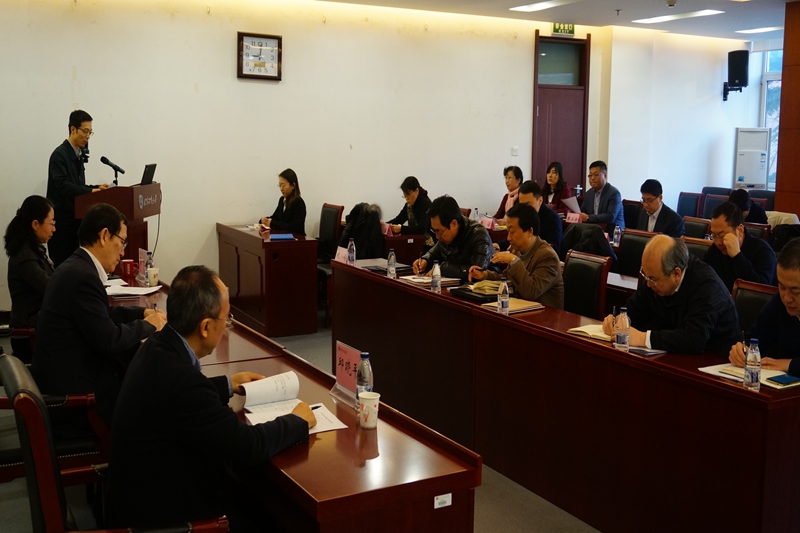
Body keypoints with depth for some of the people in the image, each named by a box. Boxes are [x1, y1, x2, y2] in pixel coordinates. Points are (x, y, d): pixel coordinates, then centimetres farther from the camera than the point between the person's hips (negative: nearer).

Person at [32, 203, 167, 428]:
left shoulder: (77, 266, 7)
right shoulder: (82, 276, -23)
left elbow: (103, 314, 21)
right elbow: (108, 340, -23)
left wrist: (143, 312, 10)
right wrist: (147, 325, -7)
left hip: (67, 374, 9)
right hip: (71, 392, -9)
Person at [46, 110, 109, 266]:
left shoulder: (79, 155, 14)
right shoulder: (59, 154, -11)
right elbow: (63, 186, -21)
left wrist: (96, 188, 3)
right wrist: (90, 191, -25)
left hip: (75, 217, 8)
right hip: (61, 219, -8)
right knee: (61, 263, -7)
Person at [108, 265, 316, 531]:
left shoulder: (159, 347, -5)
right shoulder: (178, 376, -33)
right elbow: (248, 444, -25)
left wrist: (228, 385, 22)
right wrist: (298, 421, -10)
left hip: (152, 490, 8)